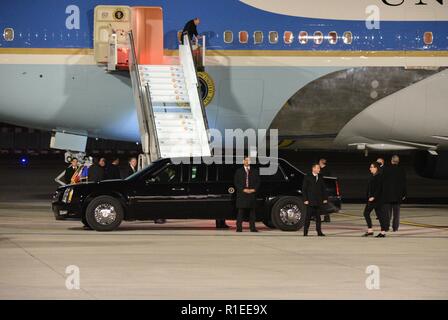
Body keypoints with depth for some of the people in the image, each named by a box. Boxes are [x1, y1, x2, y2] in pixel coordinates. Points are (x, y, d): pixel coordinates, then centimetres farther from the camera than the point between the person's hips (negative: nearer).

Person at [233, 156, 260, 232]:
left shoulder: (255, 171, 14)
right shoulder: (239, 171, 9)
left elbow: (258, 182, 10)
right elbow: (236, 183, 2)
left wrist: (253, 189, -8)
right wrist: (244, 189, -11)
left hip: (252, 194, 2)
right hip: (241, 195, -2)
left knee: (252, 211, 2)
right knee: (240, 211, -4)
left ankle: (253, 228, 4)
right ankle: (239, 228, -4)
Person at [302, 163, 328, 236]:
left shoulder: (320, 177, 11)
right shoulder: (307, 177, -2)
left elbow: (324, 188, 13)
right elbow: (304, 189, -4)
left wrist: (325, 198, 5)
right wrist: (305, 199, -11)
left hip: (319, 201, 4)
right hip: (310, 201, -4)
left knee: (318, 217, 6)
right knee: (308, 217, -2)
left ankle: (319, 232, 9)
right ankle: (305, 232, 2)